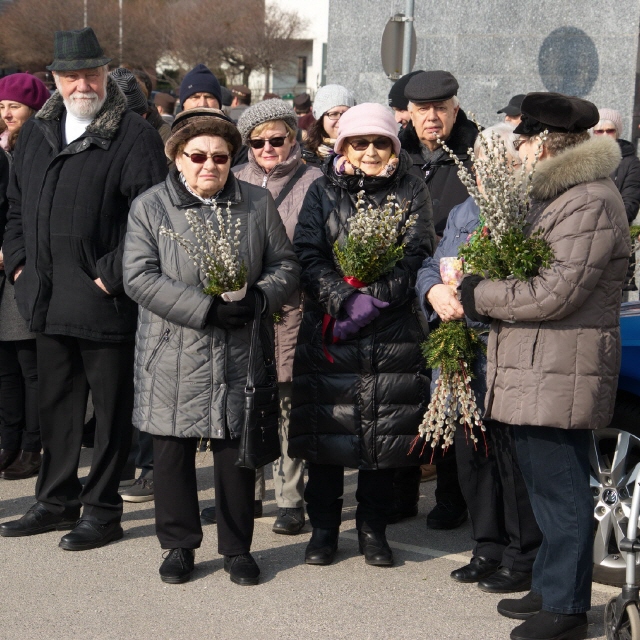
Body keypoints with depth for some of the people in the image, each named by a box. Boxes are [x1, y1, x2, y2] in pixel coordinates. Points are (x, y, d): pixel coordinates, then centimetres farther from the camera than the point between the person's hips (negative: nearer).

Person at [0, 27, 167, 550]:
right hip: (50, 301, 7)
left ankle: (102, 508, 15)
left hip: (106, 304, -7)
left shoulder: (134, 136, -9)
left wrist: (112, 276, -16)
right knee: (56, 404, 16)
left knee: (111, 408, 4)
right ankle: (57, 500, 29)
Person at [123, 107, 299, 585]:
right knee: (173, 452, 7)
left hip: (240, 354, 1)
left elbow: (286, 265, 8)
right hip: (174, 356, -1)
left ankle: (237, 548, 20)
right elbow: (140, 277, -9)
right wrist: (207, 309, -18)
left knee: (237, 452, 6)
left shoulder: (258, 204, 7)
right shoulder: (150, 207, 0)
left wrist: (258, 298, -14)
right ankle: (179, 544, 22)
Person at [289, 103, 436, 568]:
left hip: (393, 334, 0)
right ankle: (323, 527, 16)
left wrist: (373, 299, -17)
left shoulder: (412, 193, 7)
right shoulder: (323, 192, 8)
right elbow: (308, 255, -2)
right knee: (326, 426, 2)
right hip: (329, 332, 0)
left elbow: (417, 256, -3)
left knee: (384, 432, 3)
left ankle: (373, 528, 18)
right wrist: (343, 300, -17)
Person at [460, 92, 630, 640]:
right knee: (549, 487, 18)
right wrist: (481, 288, 8)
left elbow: (556, 293, -22)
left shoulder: (589, 203, -17)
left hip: (560, 375, -11)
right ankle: (552, 589, 30)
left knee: (561, 492, -2)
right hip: (538, 373, 11)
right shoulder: (557, 194, 18)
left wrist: (480, 295, -13)